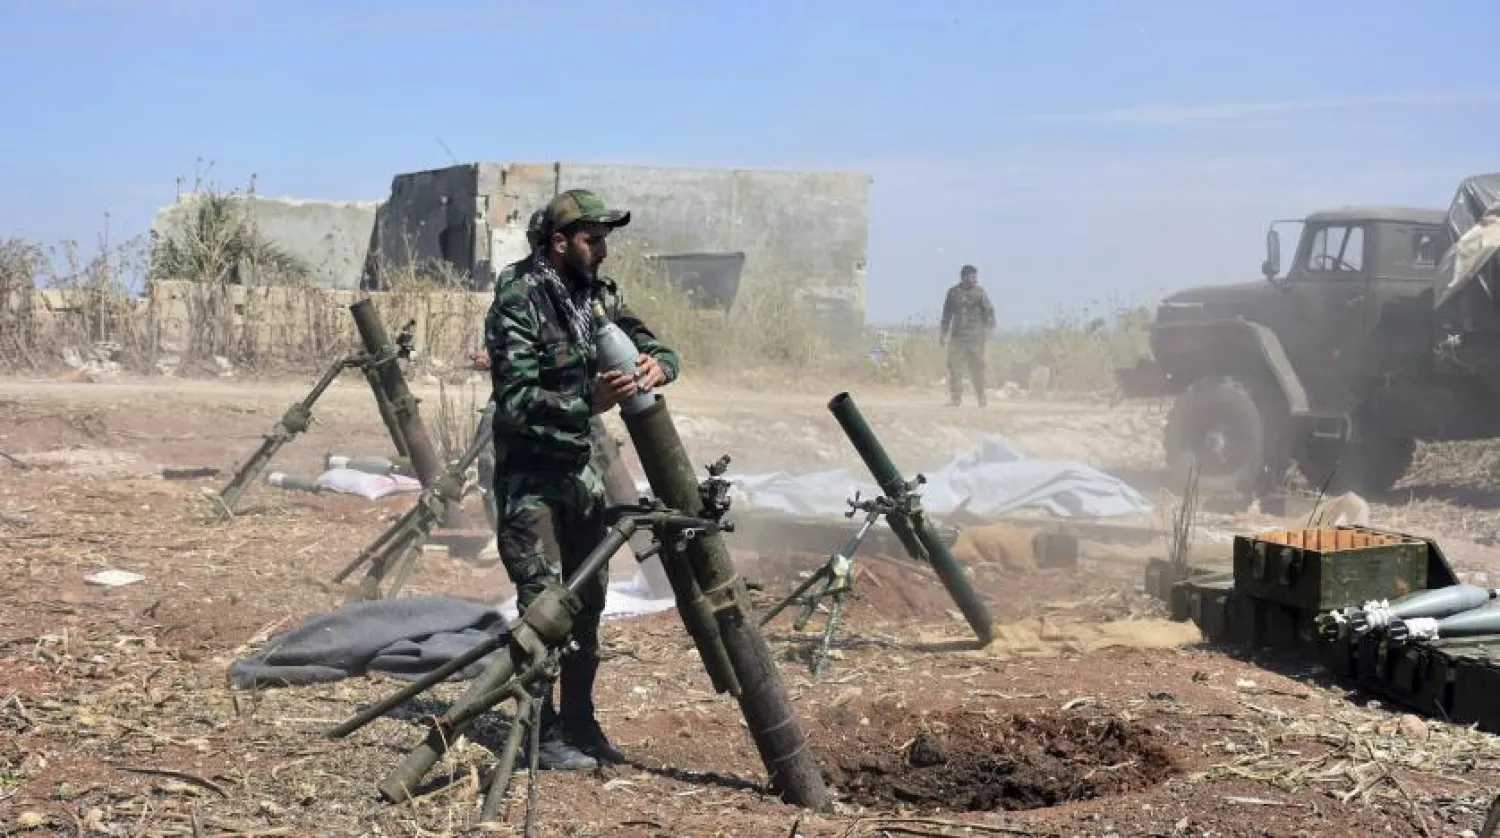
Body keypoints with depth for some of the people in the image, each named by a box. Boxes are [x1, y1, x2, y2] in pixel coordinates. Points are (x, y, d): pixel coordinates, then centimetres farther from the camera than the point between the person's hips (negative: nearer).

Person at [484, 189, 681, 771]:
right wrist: (588, 404, -36)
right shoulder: (519, 302, -18)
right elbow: (516, 400, -23)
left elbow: (657, 347, 6)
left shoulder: (600, 294, 4)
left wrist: (656, 365, -19)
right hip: (530, 471, -7)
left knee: (588, 596, 11)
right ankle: (541, 734, 1)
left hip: (582, 465, 8)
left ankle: (579, 723, 22)